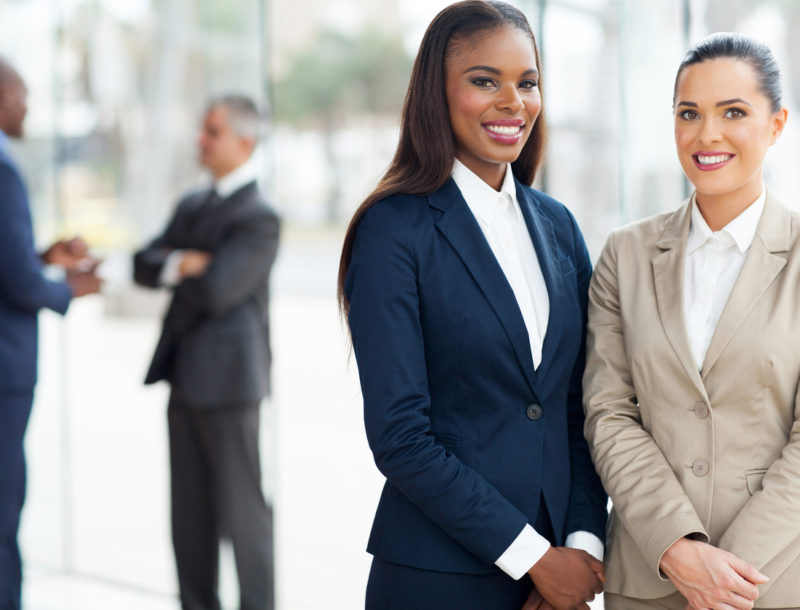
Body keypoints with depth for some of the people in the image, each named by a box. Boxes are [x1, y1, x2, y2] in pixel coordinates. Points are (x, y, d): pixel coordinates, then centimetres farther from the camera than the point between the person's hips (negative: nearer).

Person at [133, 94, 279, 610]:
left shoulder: (259, 218, -12)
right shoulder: (193, 205, 15)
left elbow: (216, 290, -21)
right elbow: (144, 266, 8)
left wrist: (175, 269, -2)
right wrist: (180, 264, -12)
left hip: (227, 378, -8)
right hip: (188, 379, 8)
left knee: (241, 506, -1)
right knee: (190, 510, 12)